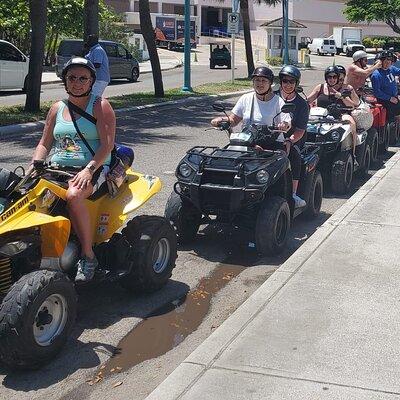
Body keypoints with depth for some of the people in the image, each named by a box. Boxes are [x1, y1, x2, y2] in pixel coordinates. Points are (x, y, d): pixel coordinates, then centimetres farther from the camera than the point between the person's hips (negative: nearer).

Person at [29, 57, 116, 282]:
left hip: (93, 169, -5)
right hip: (57, 168, 5)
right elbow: (44, 144, 20)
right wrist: (34, 167, 1)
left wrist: (88, 170, -22)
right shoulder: (57, 109, 18)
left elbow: (107, 145, -7)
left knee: (73, 196, -37)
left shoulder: (100, 107, 3)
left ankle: (88, 256, -23)